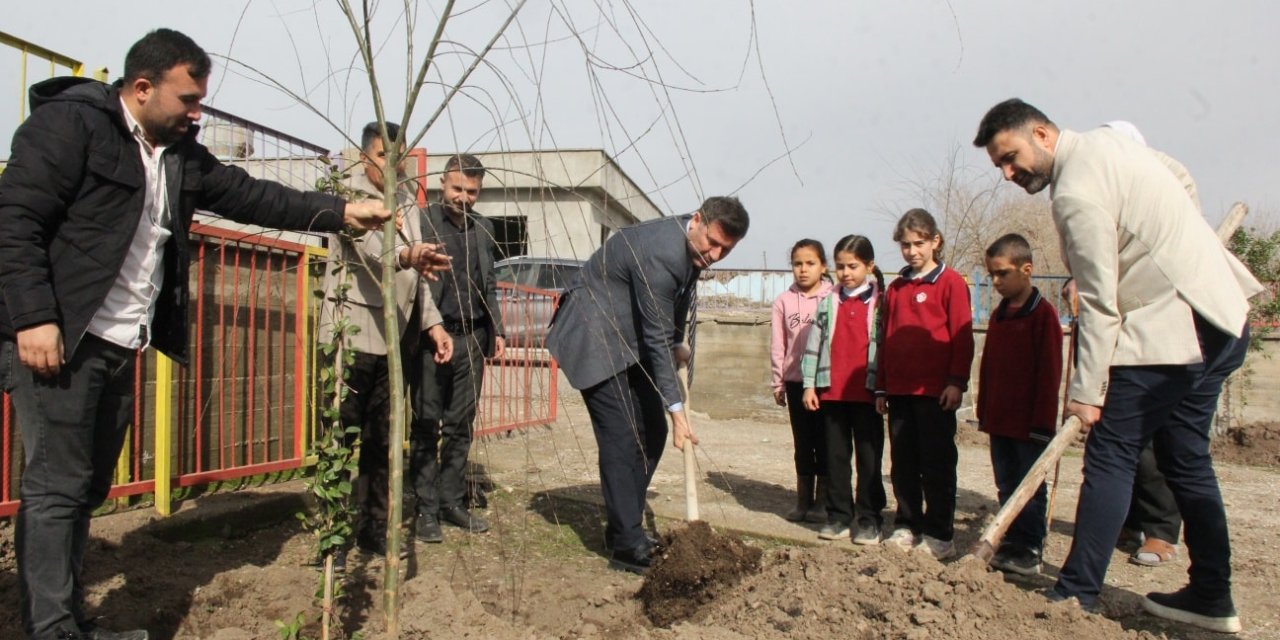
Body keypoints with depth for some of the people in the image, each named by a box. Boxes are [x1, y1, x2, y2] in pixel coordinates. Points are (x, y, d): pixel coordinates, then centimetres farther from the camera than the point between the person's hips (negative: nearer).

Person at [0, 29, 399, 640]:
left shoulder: (180, 153, 15)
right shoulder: (68, 122, -8)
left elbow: (249, 195, 11)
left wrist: (339, 211, 3)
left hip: (120, 347, 8)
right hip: (58, 339, -8)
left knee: (88, 487, 12)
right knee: (56, 486, -5)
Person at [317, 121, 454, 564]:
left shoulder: (407, 203, 17)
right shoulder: (350, 195, -4)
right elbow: (369, 247, -25)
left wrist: (433, 324, 9)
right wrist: (404, 253, -45)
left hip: (394, 339, 6)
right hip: (352, 334, -6)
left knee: (382, 439, 10)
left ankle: (374, 527, 20)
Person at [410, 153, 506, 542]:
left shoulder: (483, 228, 14)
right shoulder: (421, 221, -2)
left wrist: (497, 330, 13)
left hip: (471, 338, 5)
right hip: (431, 336, -5)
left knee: (460, 427, 9)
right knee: (427, 426, 2)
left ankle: (452, 502, 18)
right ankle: (426, 510, 8)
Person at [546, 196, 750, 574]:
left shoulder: (694, 246, -3)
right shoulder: (660, 254, -30)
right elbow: (656, 340, -28)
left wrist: (678, 343, 25)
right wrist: (677, 409, -25)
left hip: (630, 337, 9)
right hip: (594, 337, -9)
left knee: (652, 432, 6)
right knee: (622, 438, -13)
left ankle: (623, 527, 17)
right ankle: (627, 545, -5)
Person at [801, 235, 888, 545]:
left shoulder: (881, 304, 1)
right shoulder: (828, 303, 9)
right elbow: (814, 344, 9)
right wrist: (810, 384, 3)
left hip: (867, 393, -3)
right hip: (831, 391, 3)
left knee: (869, 458, 5)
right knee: (836, 456, 8)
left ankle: (869, 519, 13)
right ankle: (839, 515, 17)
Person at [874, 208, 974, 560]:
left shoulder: (950, 282, -2)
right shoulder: (895, 288, 14)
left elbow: (962, 335, -6)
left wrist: (957, 381, -12)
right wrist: (881, 386, 13)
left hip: (936, 390, -5)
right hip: (899, 390, 6)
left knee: (937, 464, 2)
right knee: (902, 463, 11)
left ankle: (940, 534, 11)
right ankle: (907, 526, 22)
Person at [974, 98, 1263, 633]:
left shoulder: (1076, 192, -18)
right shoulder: (1105, 143, 11)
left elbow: (1100, 304, -20)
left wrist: (1085, 390, -15)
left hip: (1170, 331, -10)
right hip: (1222, 317, 10)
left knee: (1110, 456, -6)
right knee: (1186, 458, 15)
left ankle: (1076, 598, -2)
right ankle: (1211, 598, 23)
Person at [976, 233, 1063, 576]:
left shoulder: (1043, 313, -9)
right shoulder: (999, 314, 13)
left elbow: (1050, 372, -12)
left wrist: (1043, 421, -13)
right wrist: (984, 412, 13)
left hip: (1030, 422, -7)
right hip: (1000, 419, 7)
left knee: (1030, 487, 2)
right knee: (1006, 486, 12)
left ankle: (1029, 549, 11)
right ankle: (1011, 543, 21)